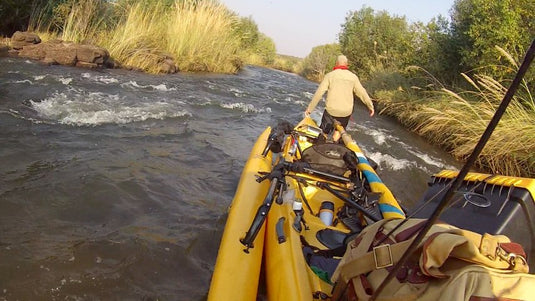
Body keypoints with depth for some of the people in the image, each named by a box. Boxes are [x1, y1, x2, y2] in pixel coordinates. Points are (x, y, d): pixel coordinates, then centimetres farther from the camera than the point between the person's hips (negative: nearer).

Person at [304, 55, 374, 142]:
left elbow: (319, 93, -6)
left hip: (331, 111, -2)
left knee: (323, 132, 10)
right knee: (339, 131, 24)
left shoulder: (330, 75, -3)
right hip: (346, 112, 2)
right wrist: (371, 106, 17)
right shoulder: (353, 77, 2)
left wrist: (309, 108, -1)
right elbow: (362, 93, 5)